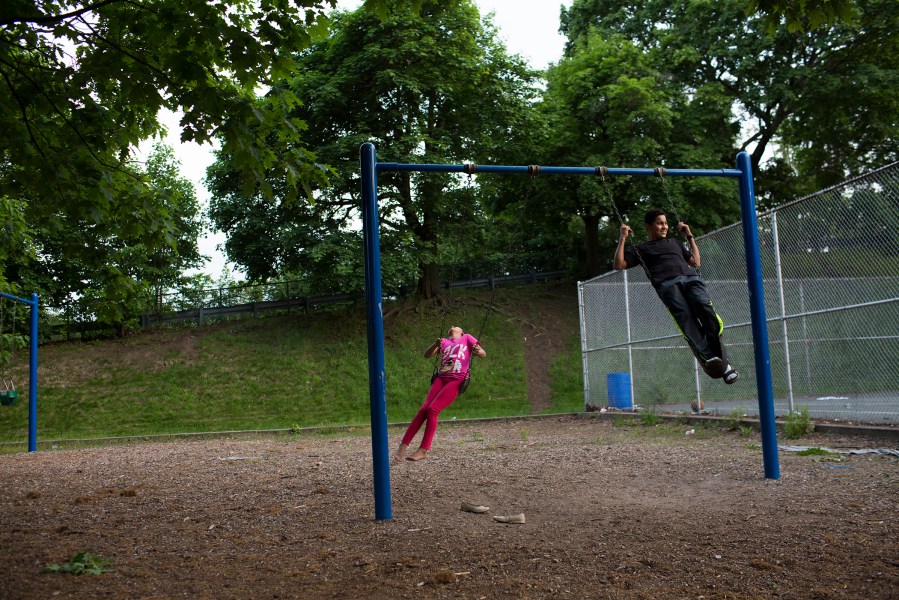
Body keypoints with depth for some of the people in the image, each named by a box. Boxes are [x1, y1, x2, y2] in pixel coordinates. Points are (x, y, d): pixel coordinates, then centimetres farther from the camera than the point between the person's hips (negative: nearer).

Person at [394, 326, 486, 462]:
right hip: (441, 378, 3)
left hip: (457, 380, -3)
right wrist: (436, 344, -5)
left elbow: (483, 354, 9)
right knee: (423, 409, -14)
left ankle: (423, 450, -18)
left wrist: (477, 350, -14)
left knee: (432, 409, -21)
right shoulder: (444, 341, 26)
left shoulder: (467, 338, 18)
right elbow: (427, 355, 14)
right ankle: (403, 447, -16)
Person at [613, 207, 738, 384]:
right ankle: (709, 358, -43)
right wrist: (622, 239, 15)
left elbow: (695, 262, 39)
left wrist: (689, 236, 41)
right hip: (667, 284, -3)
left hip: (691, 278, 3)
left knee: (706, 312, -26)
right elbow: (619, 265, 17)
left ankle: (721, 362, -26)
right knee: (685, 317, -31)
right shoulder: (641, 249, 29)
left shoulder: (674, 242, 41)